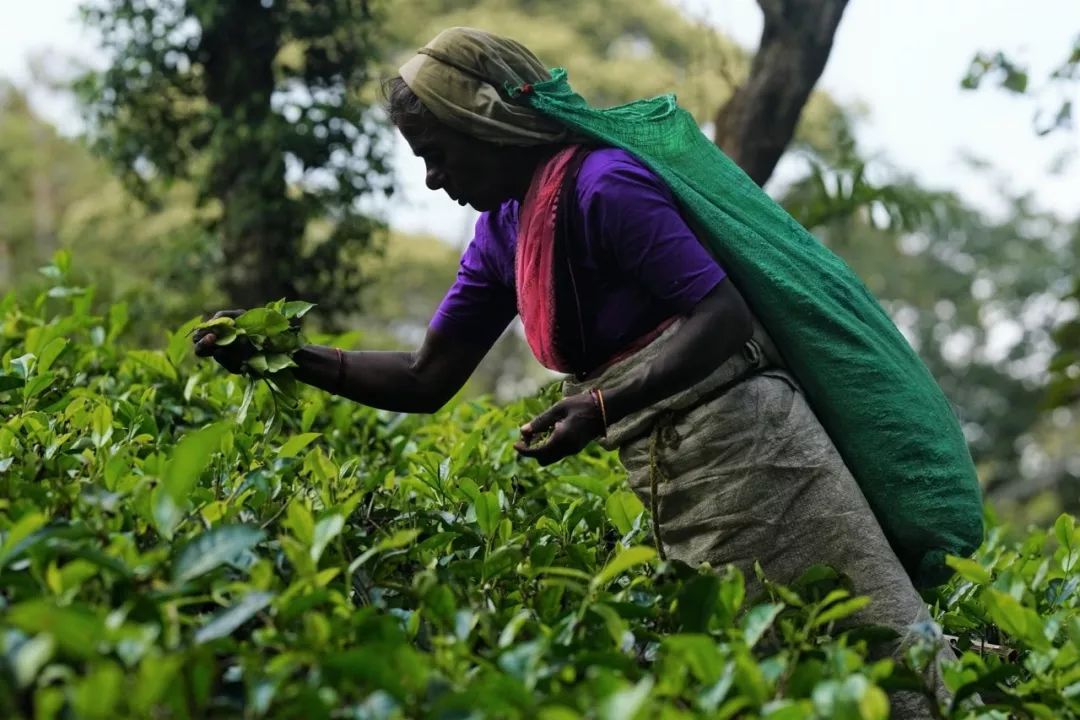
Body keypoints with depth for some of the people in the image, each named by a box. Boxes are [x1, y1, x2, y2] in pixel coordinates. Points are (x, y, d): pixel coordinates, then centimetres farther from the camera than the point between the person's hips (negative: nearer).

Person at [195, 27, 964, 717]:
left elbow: (726, 318, -19)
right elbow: (425, 380, 14)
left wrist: (602, 410, -24)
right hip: (669, 476, 9)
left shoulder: (599, 185, -15)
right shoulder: (503, 232, 12)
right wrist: (284, 355, 6)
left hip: (740, 445, -9)